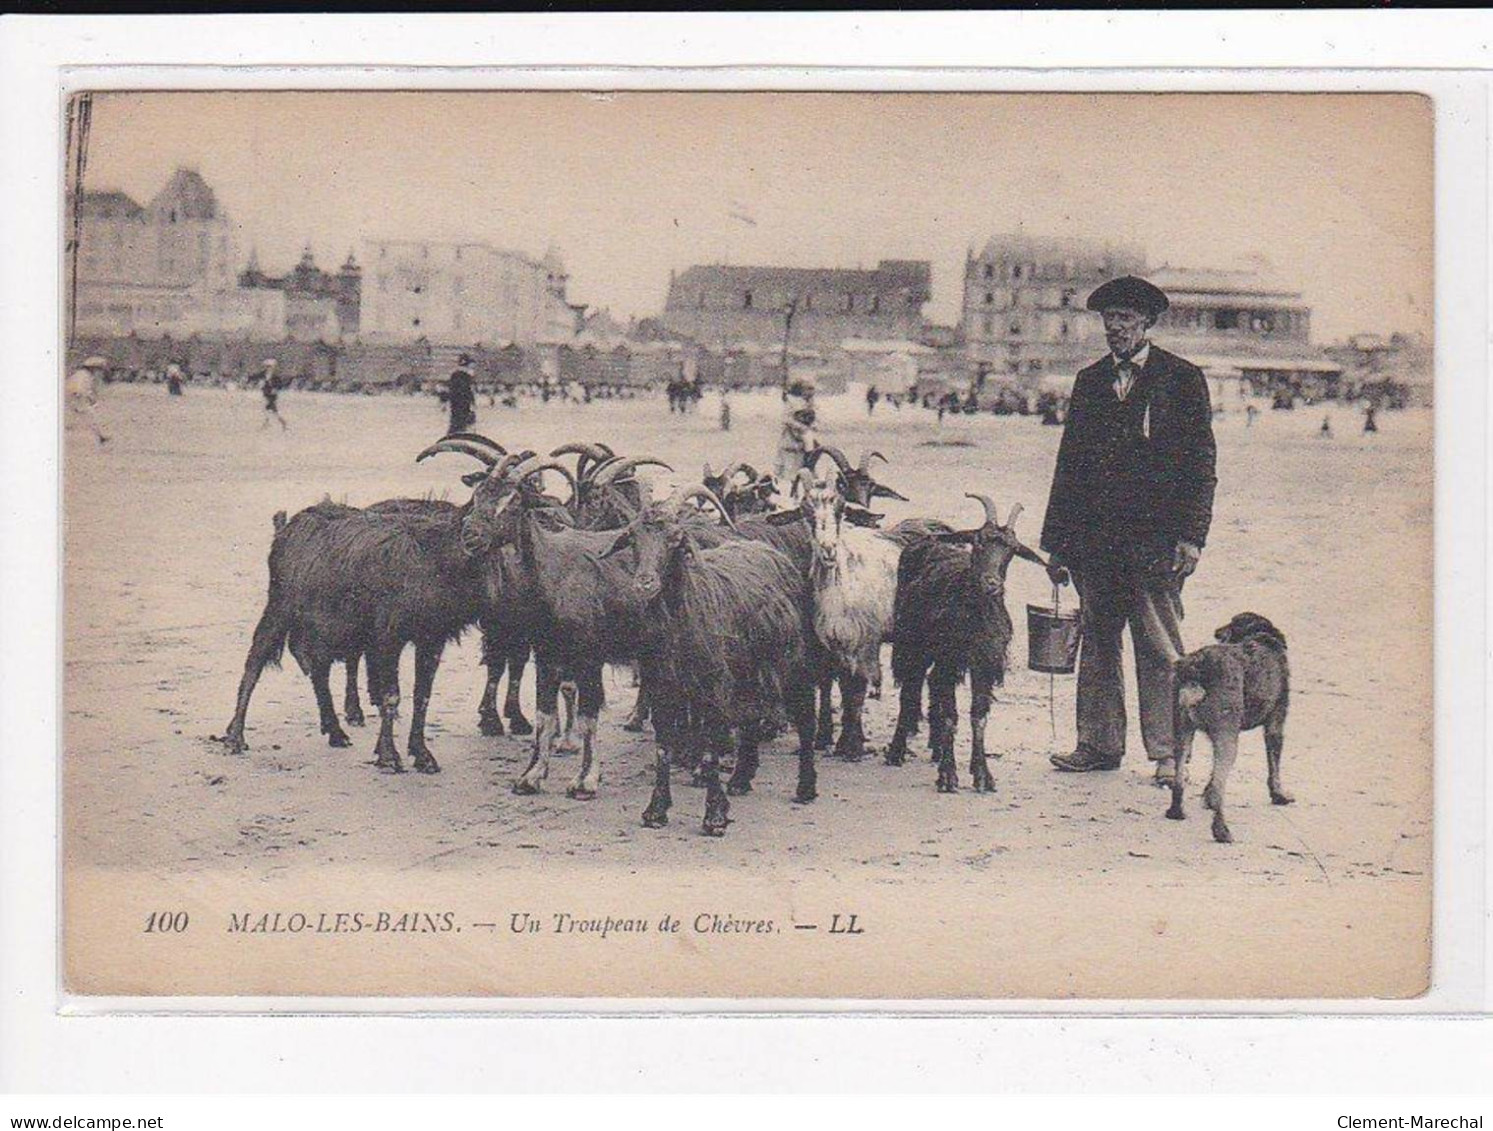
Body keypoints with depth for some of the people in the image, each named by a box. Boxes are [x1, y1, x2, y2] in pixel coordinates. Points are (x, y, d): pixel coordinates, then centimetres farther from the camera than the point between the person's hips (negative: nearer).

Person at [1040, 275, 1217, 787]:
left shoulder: (1182, 379, 2)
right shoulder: (1089, 382, 15)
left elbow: (1201, 463, -1)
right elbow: (1069, 463, 16)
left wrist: (1191, 536, -10)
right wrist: (1057, 542, 11)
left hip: (1155, 539, -4)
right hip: (1094, 540, 4)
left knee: (1160, 650, -2)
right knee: (1097, 643, 8)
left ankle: (1168, 753, 2)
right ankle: (1099, 743, 16)